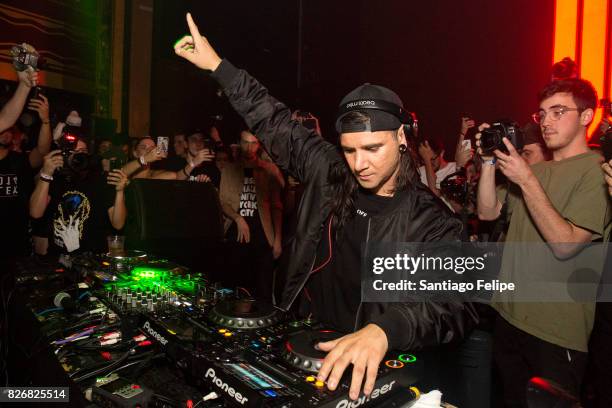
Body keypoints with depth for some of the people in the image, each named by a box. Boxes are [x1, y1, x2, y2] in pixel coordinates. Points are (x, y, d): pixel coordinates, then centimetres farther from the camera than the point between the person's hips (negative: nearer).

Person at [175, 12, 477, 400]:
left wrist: (383, 330, -44)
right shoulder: (329, 173, -1)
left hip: (373, 367, -3)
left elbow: (457, 302, -25)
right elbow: (277, 125, 7)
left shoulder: (433, 223, -12)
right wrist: (217, 65, 9)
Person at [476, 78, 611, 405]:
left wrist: (526, 180, -24)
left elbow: (565, 244, -21)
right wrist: (489, 162, -6)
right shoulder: (534, 170, 12)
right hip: (509, 317, 6)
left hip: (556, 333, -6)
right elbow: (488, 212, 5)